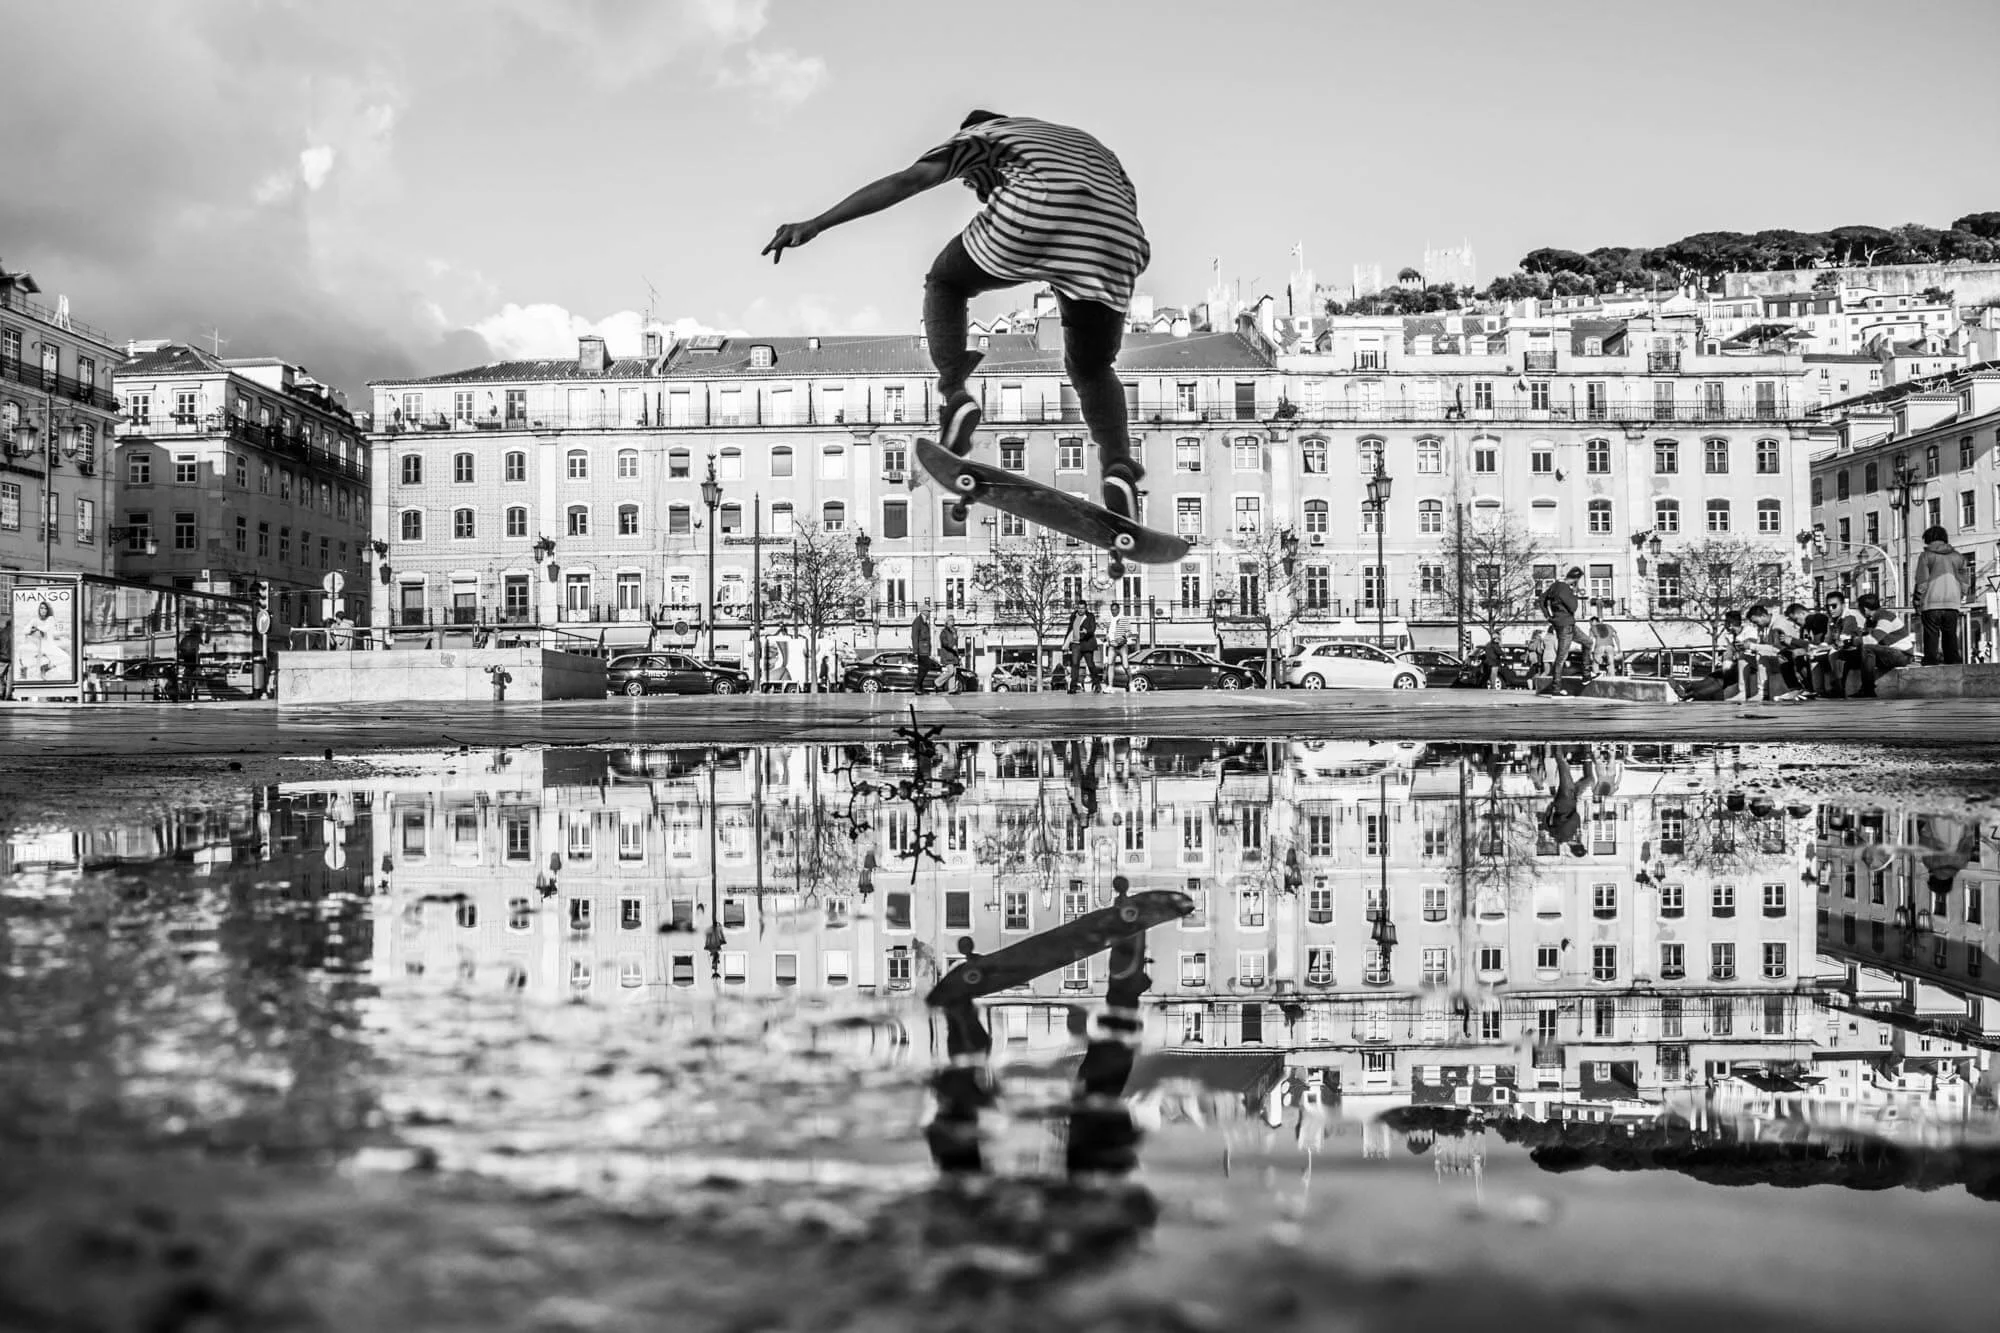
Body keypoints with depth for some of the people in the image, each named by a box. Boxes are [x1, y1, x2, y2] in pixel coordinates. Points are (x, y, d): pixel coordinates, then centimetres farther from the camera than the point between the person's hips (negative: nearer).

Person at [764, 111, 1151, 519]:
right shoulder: (1087, 143, 43)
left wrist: (815, 224, 7)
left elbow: (908, 180, 11)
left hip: (1026, 221, -4)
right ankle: (1118, 465, -1)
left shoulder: (980, 135, 27)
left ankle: (953, 393, 4)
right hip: (1113, 246, 4)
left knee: (945, 282, 26)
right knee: (1091, 370, 25)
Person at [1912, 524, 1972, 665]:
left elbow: (1921, 583, -4)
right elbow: (1965, 583, 10)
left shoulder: (1926, 556, -1)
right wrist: (1960, 600, 19)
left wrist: (1917, 604, 3)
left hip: (1931, 605, -4)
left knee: (1931, 638, -2)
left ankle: (1931, 666, -7)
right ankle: (1955, 667, 8)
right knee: (1951, 638, 10)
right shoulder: (1957, 556, 11)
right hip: (1952, 604, 4)